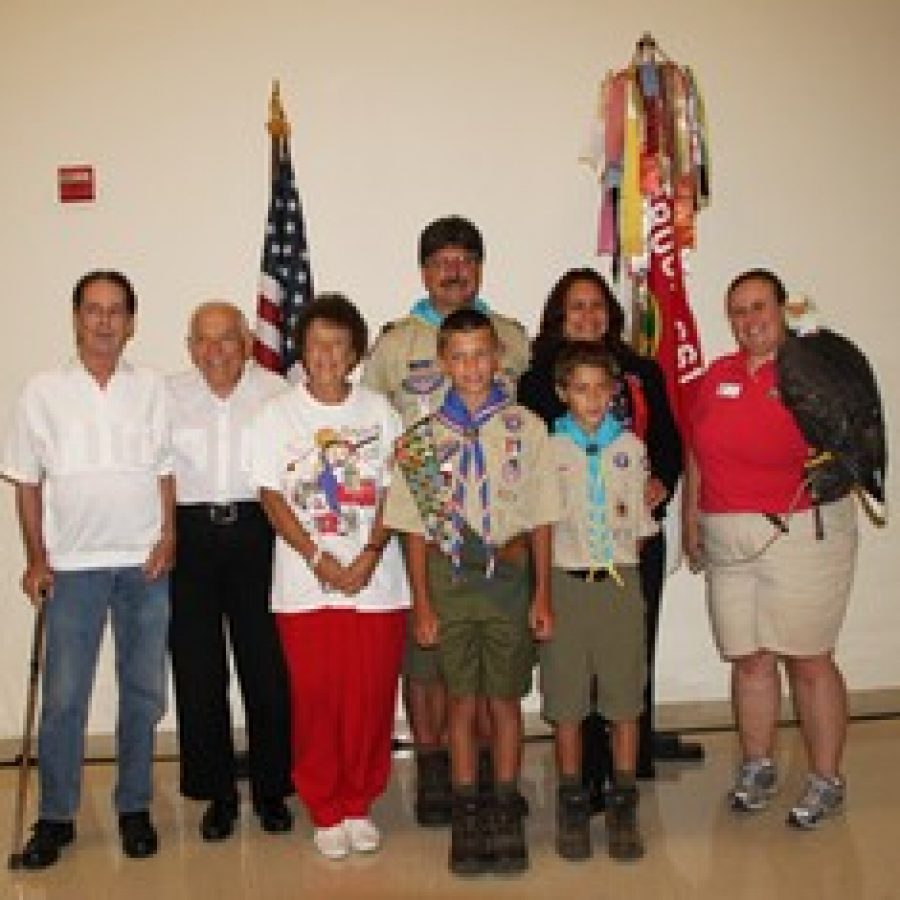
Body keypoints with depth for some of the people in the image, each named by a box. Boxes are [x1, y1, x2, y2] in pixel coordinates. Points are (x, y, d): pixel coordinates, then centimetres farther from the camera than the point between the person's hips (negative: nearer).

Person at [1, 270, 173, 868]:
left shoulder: (152, 389, 5)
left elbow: (166, 472, 7)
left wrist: (168, 538, -5)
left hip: (145, 562, 1)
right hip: (73, 564, -1)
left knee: (143, 692, 9)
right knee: (63, 697, 1)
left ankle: (135, 807, 23)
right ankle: (56, 816, 15)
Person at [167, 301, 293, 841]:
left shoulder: (275, 392, 4)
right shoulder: (169, 396, 7)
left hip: (255, 529, -1)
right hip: (190, 535, 1)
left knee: (266, 665, 1)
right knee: (199, 670, 4)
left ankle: (272, 791, 18)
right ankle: (218, 795, 18)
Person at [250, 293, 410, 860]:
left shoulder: (379, 411, 6)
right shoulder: (279, 414, 3)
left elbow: (393, 493, 4)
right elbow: (272, 497, -2)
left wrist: (370, 554, -10)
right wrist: (319, 559, -12)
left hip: (376, 581, 1)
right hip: (306, 585, -1)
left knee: (372, 696, 4)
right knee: (315, 697, 2)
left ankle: (359, 806, 22)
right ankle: (325, 812, 18)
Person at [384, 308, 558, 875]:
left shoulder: (527, 428, -1)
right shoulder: (425, 436, 2)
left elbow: (542, 518, 1)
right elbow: (416, 527, 3)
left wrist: (542, 594, -1)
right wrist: (422, 603, 0)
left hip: (510, 575, -1)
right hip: (450, 578, 1)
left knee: (505, 698, 7)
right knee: (462, 700, 8)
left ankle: (506, 808, 21)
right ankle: (467, 811, 20)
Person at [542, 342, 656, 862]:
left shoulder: (630, 447, 5)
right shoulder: (549, 450, 0)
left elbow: (640, 525, 11)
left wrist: (619, 560, 2)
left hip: (621, 583, 1)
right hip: (566, 583, -1)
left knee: (625, 700, 6)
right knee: (566, 702, 5)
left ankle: (624, 809, 18)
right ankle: (573, 807, 18)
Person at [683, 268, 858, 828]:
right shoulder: (719, 375, 10)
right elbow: (697, 453, 16)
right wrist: (692, 520, 14)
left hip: (802, 534, -4)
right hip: (729, 542, 5)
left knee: (809, 660, 1)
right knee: (748, 658, 10)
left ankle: (827, 781, 15)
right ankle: (758, 767, 27)